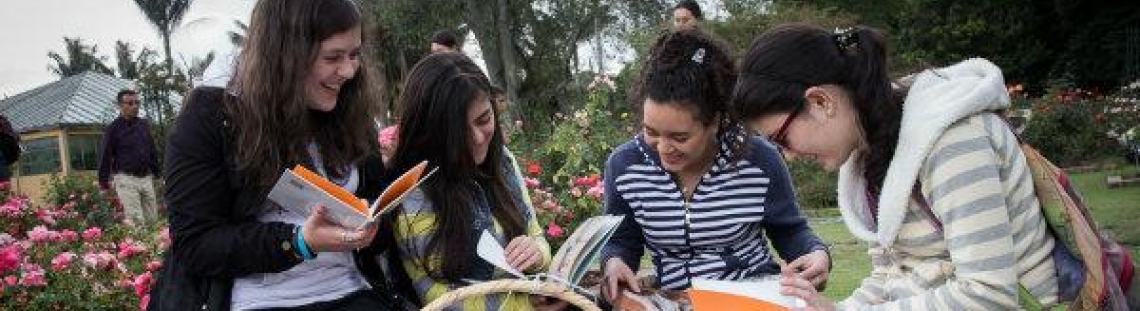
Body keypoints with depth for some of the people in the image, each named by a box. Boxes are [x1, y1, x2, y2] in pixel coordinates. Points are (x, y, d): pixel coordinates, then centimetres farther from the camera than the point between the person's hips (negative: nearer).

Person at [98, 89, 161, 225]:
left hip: (146, 177, 6)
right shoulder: (114, 128, -5)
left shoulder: (144, 125, 10)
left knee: (152, 219, 5)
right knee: (136, 220, -11)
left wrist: (157, 172, 18)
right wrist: (103, 182, -6)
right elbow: (105, 156, -4)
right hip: (126, 178, -6)